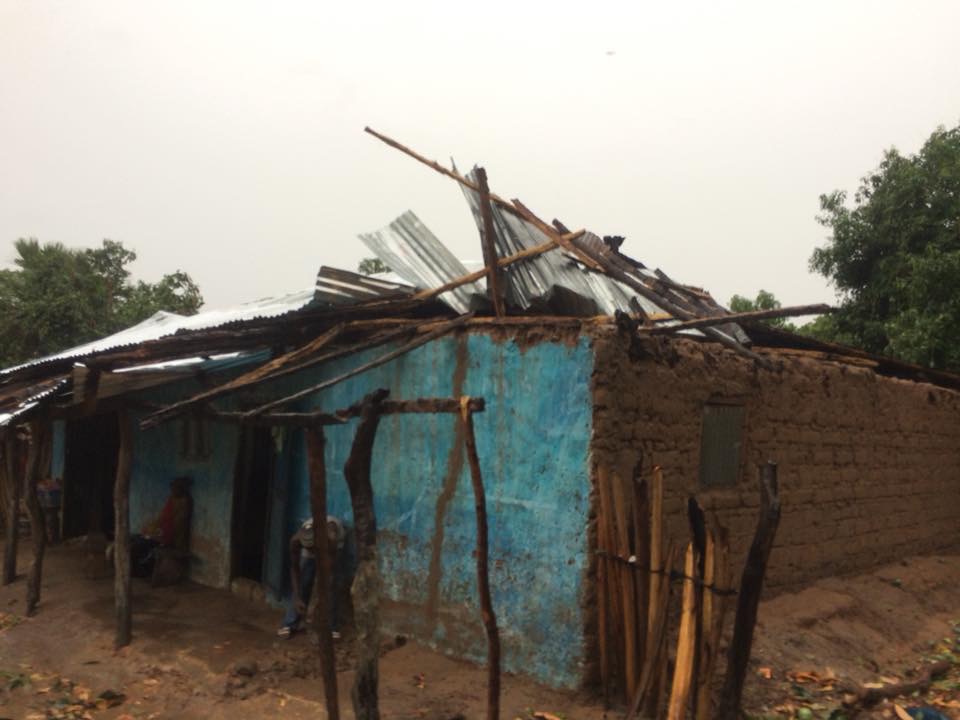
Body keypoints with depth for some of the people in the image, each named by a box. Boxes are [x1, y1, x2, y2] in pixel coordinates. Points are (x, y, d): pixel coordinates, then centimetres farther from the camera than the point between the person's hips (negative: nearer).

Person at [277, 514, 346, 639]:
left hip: (334, 544, -2)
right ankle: (290, 624, -1)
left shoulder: (330, 537, -45)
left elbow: (330, 572, -39)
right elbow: (294, 569, -24)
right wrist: (297, 598, -27)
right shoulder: (295, 540, -37)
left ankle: (331, 627, -11)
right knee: (301, 583, -9)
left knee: (330, 584, -17)